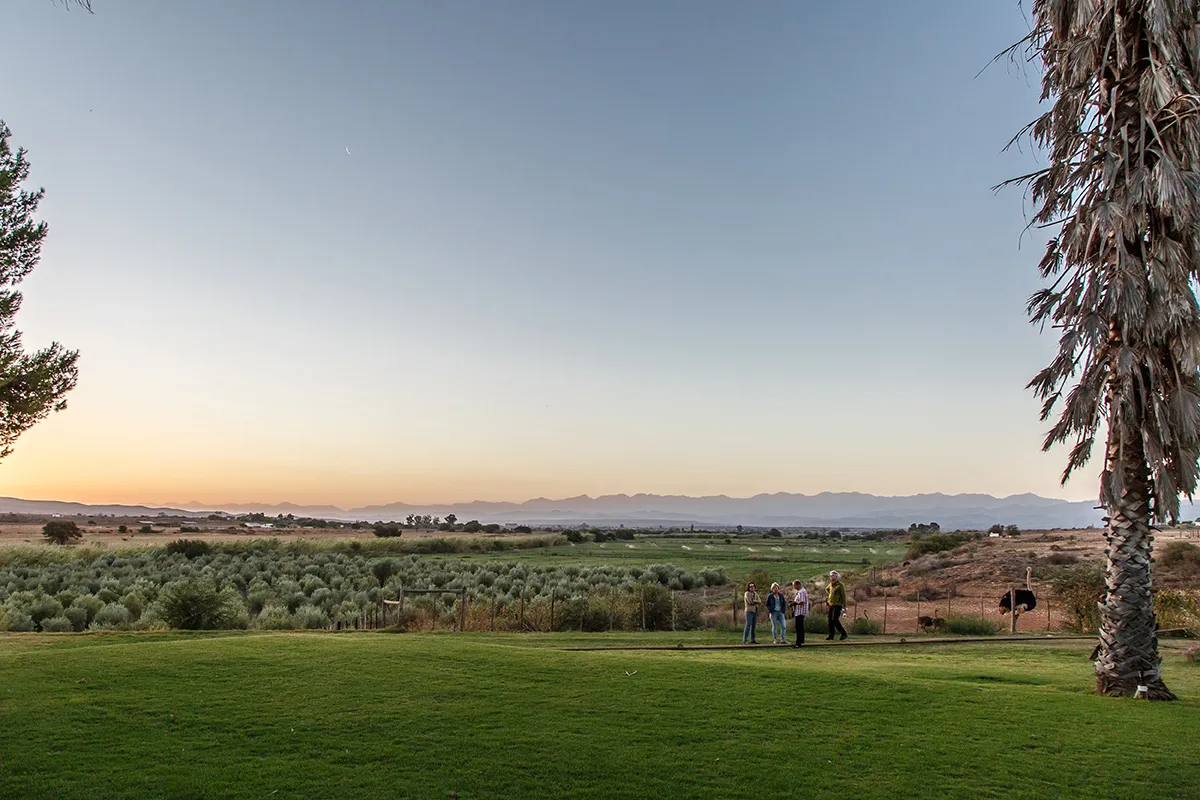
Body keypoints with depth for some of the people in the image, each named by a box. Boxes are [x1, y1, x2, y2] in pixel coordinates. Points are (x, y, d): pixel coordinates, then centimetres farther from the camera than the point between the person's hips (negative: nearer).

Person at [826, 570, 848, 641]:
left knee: (835, 620, -15)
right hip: (831, 605, 7)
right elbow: (826, 589, 35)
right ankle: (831, 635, 8)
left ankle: (843, 633, -4)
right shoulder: (831, 584, 12)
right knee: (830, 621, 4)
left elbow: (843, 596, -11)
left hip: (837, 605, -7)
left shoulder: (840, 585, -10)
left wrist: (844, 606, -14)